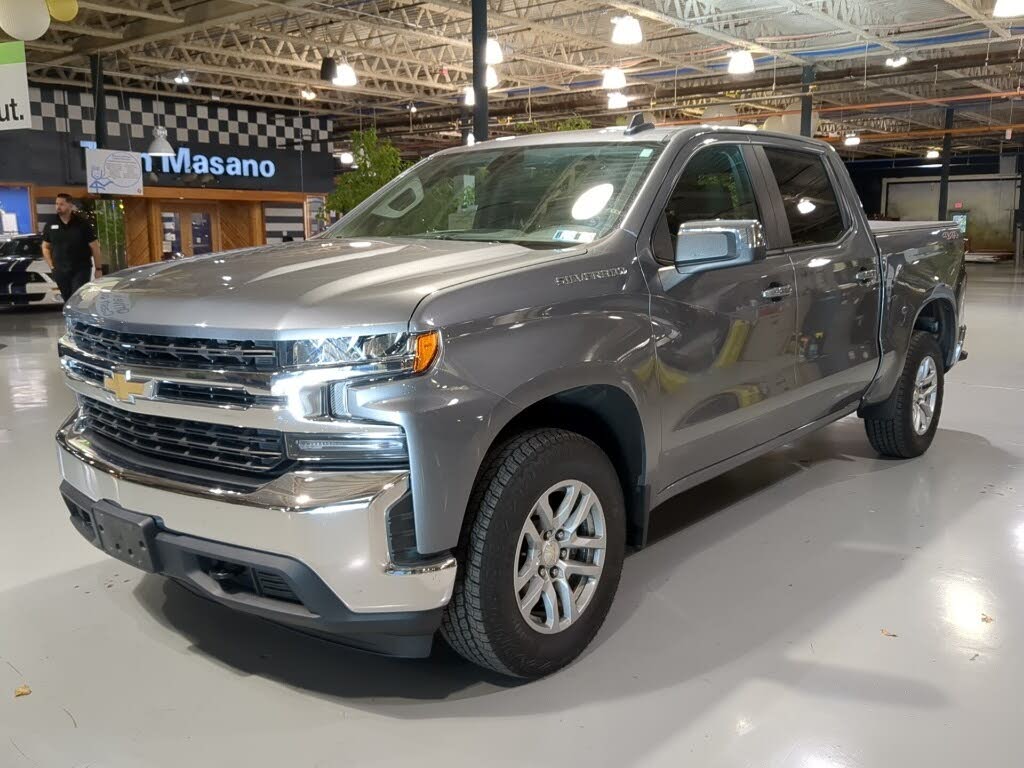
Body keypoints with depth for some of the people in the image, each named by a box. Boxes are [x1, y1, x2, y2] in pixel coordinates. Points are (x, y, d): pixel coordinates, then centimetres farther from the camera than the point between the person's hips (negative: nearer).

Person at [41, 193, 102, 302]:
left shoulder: (82, 223, -4)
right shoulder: (51, 225, 6)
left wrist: (98, 269, -4)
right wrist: (52, 266, 7)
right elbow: (45, 247, 17)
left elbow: (94, 246, -2)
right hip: (61, 272, 4)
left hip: (81, 269, -4)